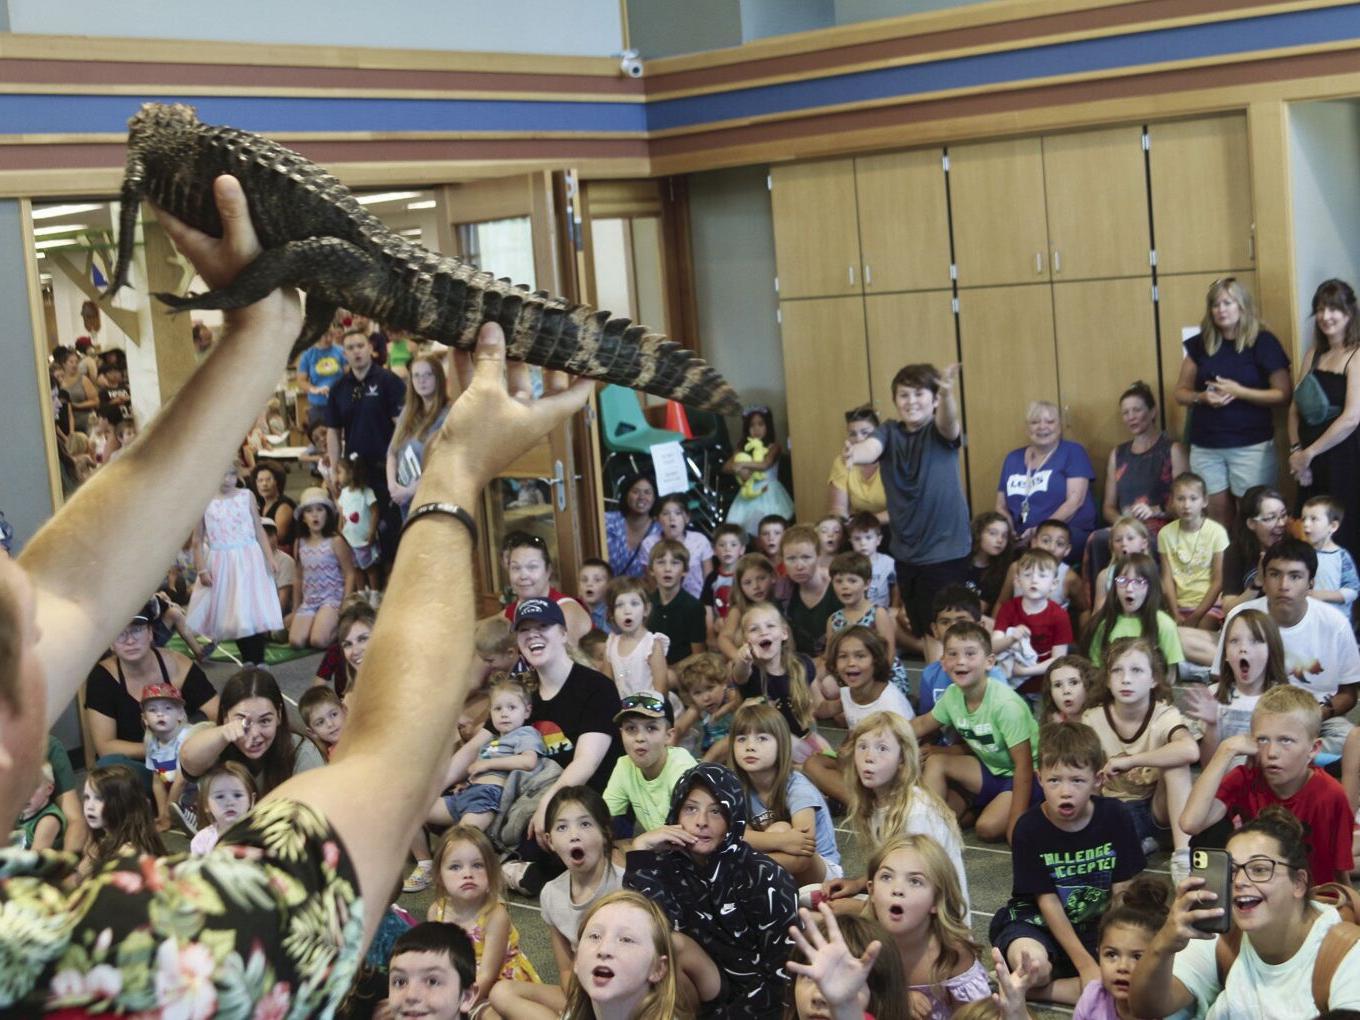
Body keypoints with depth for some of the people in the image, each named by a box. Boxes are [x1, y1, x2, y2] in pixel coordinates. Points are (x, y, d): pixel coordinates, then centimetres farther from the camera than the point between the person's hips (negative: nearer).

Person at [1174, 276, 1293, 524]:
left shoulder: (1262, 342, -4)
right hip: (1205, 446, 4)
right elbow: (1181, 393, 12)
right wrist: (1202, 397, -10)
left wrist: (1239, 392, -17)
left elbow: (1284, 395, -6)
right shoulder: (1200, 344, 7)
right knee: (1216, 512, 5)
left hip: (1251, 445, -3)